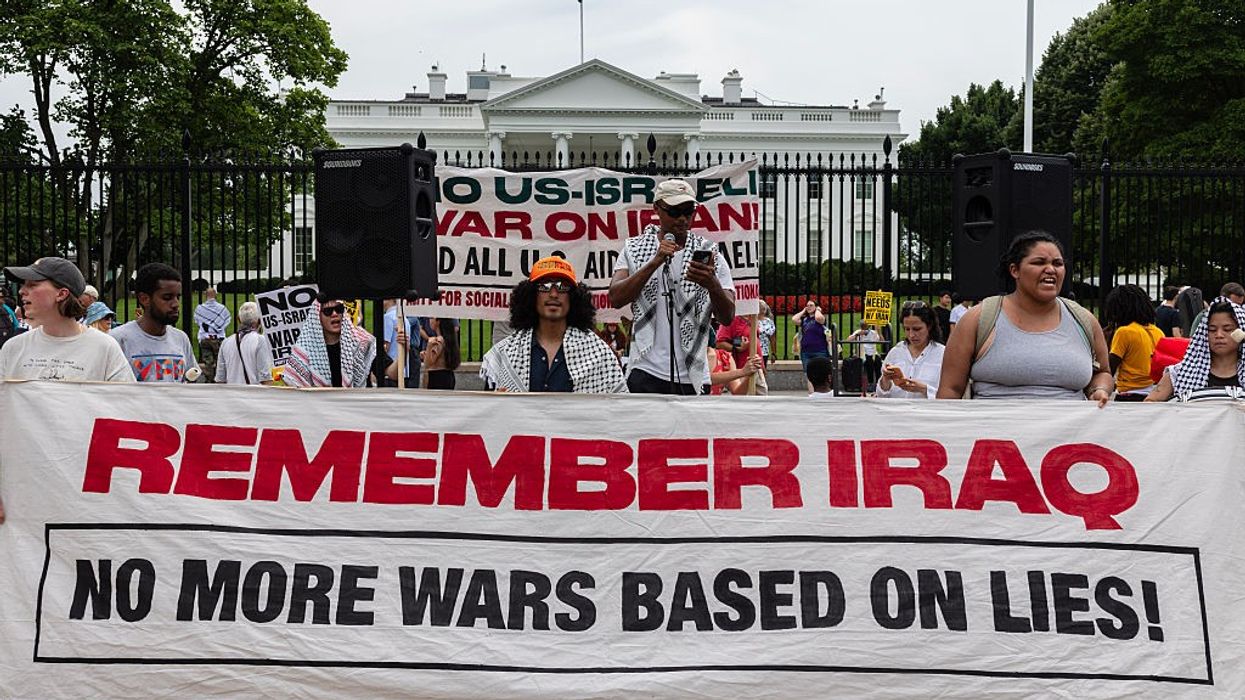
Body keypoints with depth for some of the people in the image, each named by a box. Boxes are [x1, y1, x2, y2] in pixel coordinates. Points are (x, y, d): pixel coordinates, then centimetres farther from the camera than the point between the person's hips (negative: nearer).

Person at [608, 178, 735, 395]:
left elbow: (727, 317, -3)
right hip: (645, 371, -2)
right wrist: (655, 262, -21)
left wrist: (712, 284, -25)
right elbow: (616, 298, -10)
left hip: (692, 376, 2)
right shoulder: (634, 249, 5)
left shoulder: (708, 253, 5)